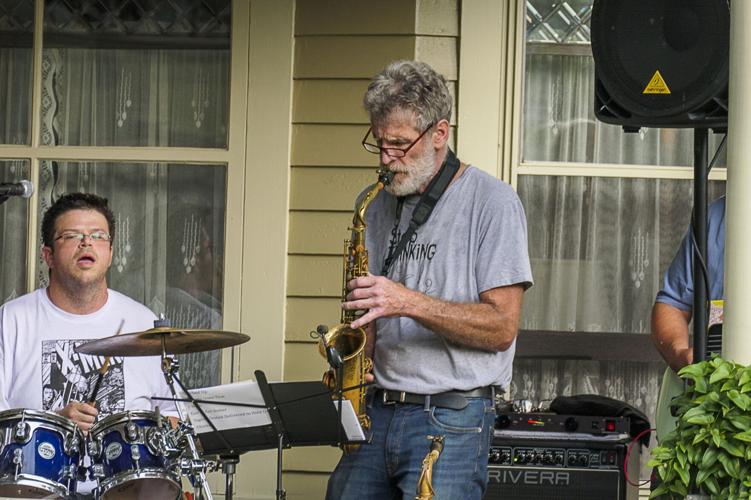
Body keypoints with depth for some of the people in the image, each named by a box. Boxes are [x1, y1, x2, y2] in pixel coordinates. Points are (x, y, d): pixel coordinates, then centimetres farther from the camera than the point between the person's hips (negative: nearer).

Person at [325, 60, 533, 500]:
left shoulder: (491, 202, -6)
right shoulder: (379, 205, 13)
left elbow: (501, 327, -12)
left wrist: (408, 302, -21)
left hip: (452, 419, -6)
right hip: (377, 411, 6)